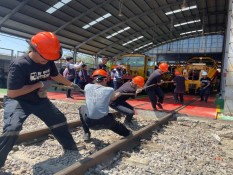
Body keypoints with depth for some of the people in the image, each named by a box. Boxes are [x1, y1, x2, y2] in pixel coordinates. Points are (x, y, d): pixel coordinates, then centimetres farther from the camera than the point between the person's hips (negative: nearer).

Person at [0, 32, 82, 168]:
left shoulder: (48, 61, -11)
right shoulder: (19, 65, -30)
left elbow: (56, 75, 12)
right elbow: (12, 93, -30)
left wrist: (71, 84, 19)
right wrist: (39, 85, -28)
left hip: (39, 100, 6)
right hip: (18, 101, -6)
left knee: (59, 120, 8)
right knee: (12, 128, -29)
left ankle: (71, 147, 29)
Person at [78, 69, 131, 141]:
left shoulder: (87, 86, 3)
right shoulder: (109, 90, -1)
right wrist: (118, 95, 45)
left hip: (88, 122, 1)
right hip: (104, 122, -1)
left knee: (82, 108, 29)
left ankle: (86, 134, 30)